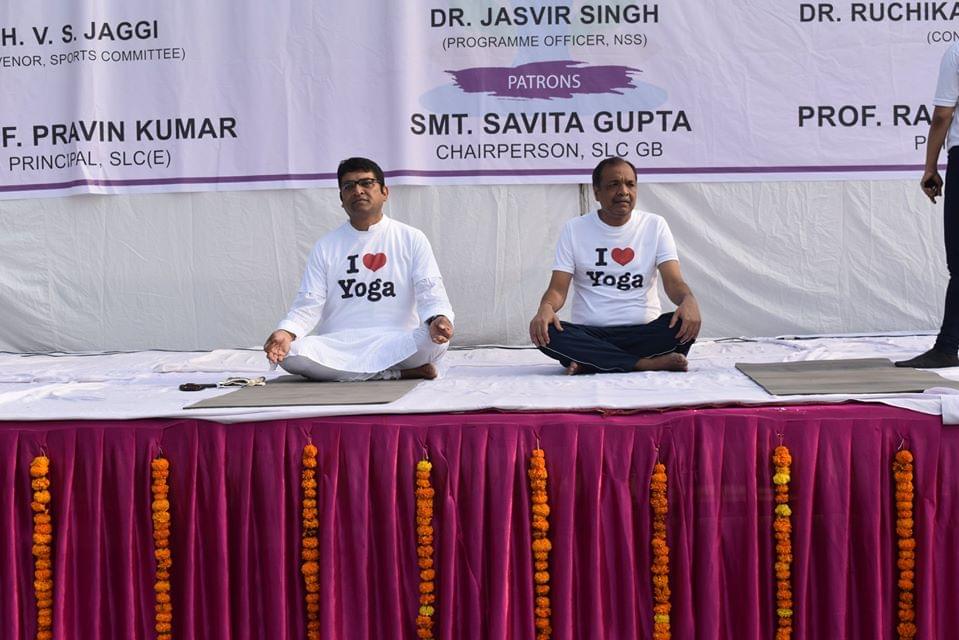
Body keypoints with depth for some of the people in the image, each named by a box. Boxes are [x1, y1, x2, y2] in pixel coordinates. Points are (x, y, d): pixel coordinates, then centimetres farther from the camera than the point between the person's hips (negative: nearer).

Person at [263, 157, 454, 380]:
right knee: (290, 354, -29)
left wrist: (438, 318, -25)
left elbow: (431, 292, -1)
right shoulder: (326, 245, 13)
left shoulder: (412, 239, 9)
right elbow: (308, 303, 6)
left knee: (436, 340, -33)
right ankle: (401, 372, -21)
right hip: (337, 347, 2)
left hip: (397, 345, -2)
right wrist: (286, 332, -15)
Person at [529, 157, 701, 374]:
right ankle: (649, 363, -28)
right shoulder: (574, 229, 5)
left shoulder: (655, 225, 6)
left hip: (643, 332, 0)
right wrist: (545, 307, -26)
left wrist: (689, 300, -29)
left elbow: (674, 282, -4)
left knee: (687, 323, -29)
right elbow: (558, 289, -1)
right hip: (590, 334, 0)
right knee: (545, 332, -31)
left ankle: (590, 363, -23)